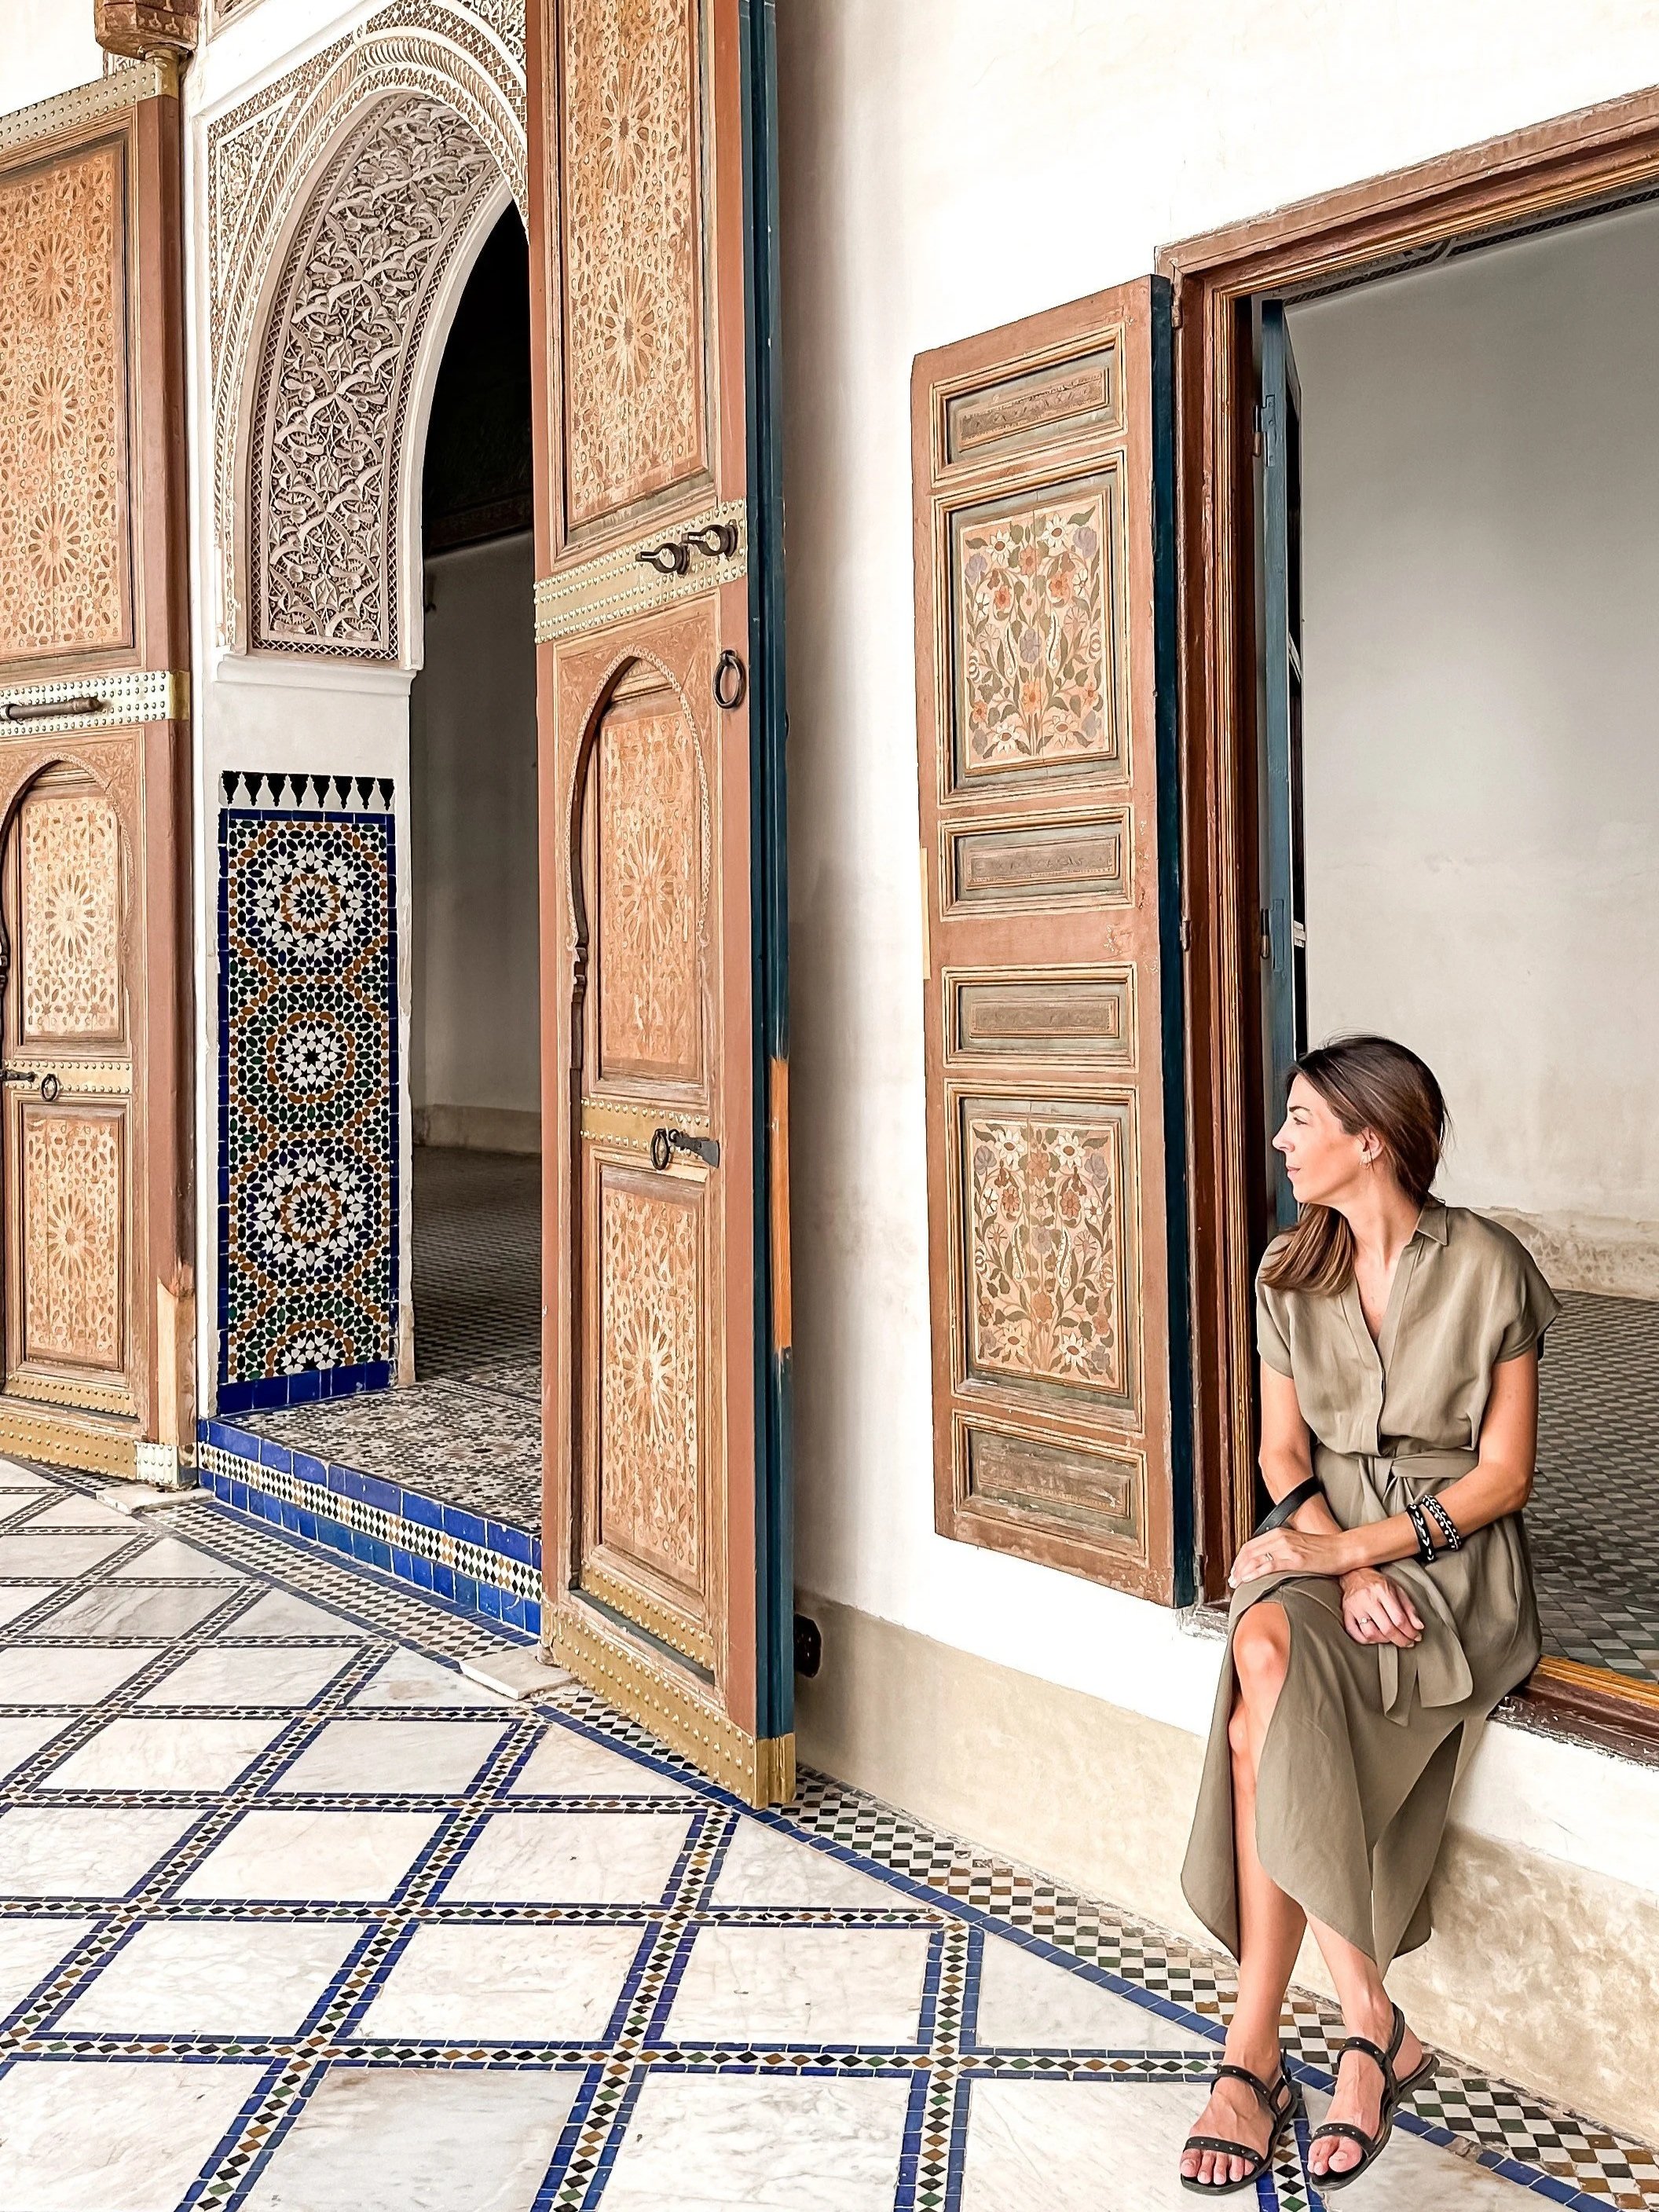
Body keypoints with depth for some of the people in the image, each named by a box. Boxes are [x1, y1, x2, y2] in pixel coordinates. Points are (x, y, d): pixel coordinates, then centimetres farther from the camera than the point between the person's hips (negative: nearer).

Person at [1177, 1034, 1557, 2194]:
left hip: (1453, 1550, -4)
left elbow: (1504, 1476, -7)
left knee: (1267, 1689, -29)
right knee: (1269, 1658, -30)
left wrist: (1352, 1548, -17)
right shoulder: (1291, 1270, 8)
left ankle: (1256, 2053, -17)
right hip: (1325, 1542, 4)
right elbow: (1284, 1453, 9)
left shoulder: (1487, 1266, -7)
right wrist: (1340, 1562, -10)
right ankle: (1370, 2025, -19)